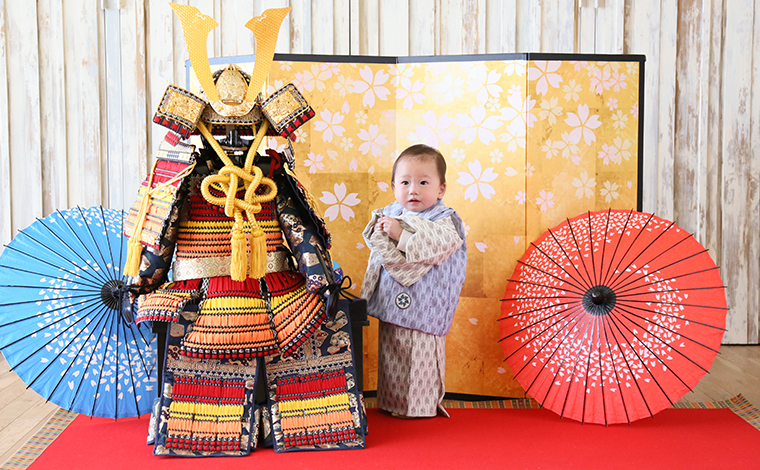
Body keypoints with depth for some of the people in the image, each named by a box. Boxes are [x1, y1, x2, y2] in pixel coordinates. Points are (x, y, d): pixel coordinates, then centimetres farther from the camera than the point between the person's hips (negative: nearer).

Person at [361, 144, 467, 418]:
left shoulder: (443, 221, -9)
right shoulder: (390, 215, 8)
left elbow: (432, 247, -24)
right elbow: (378, 248, 10)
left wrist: (401, 235, -27)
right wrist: (378, 231, -10)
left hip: (422, 306, -6)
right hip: (391, 304, 6)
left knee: (420, 357, 3)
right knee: (390, 355, 17)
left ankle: (421, 405, 21)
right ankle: (392, 402, 33)